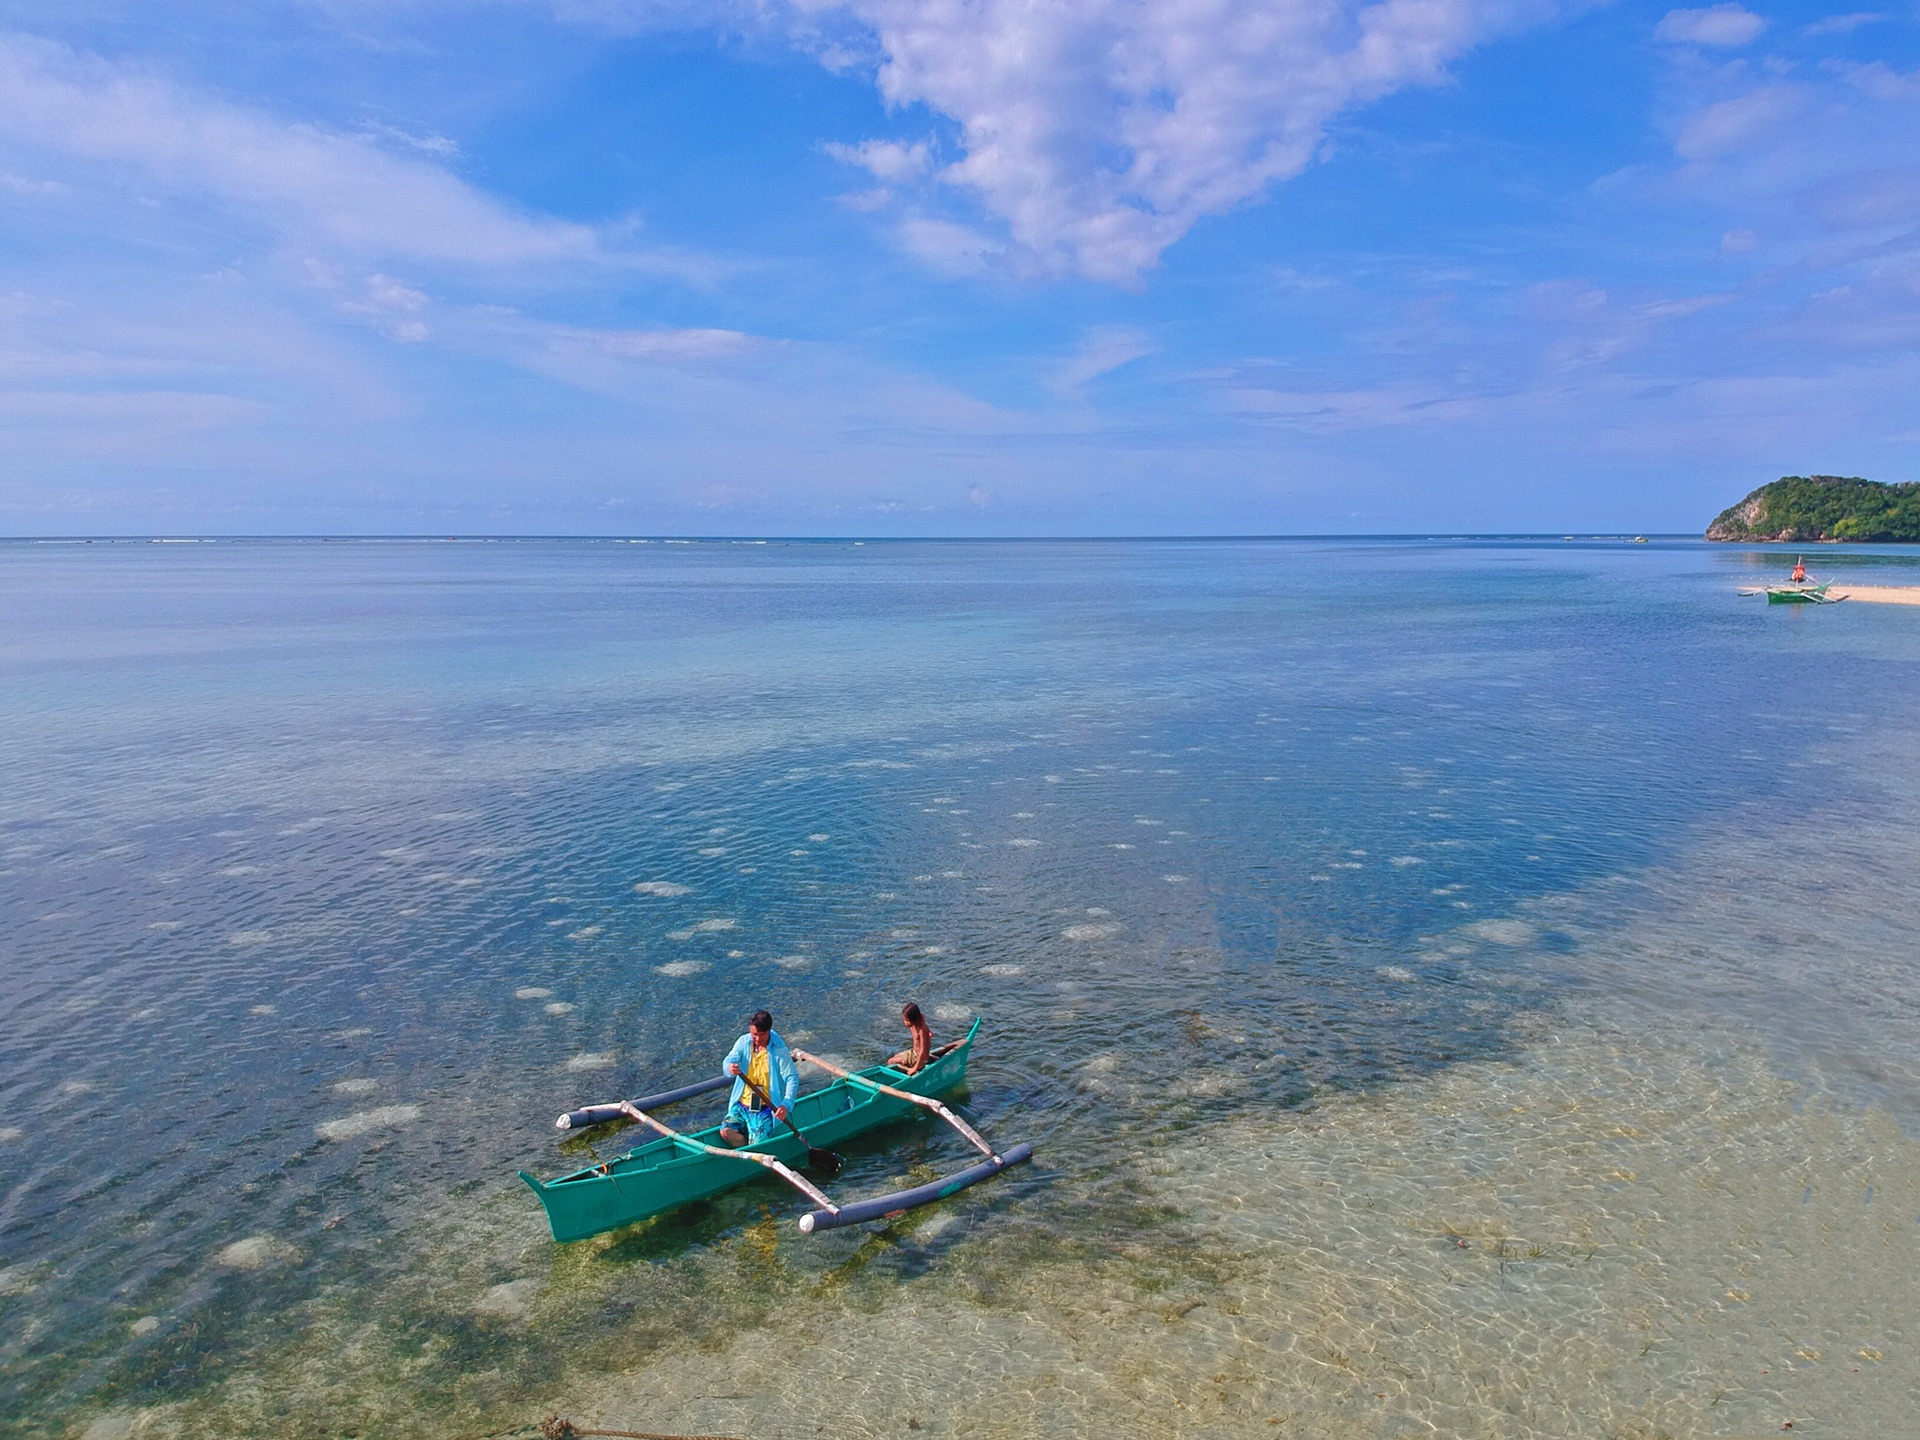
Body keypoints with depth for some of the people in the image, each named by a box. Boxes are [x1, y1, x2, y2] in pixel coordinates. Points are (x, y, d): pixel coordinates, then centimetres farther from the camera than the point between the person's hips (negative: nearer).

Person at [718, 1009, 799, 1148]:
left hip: (765, 1109, -4)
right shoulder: (743, 1042, -1)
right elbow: (729, 1061, -13)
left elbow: (792, 1078, -11)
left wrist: (785, 1104, -26)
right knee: (726, 1132, -20)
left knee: (757, 1146, -20)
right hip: (741, 1105, 4)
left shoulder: (779, 1050, -10)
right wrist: (730, 1068, -40)